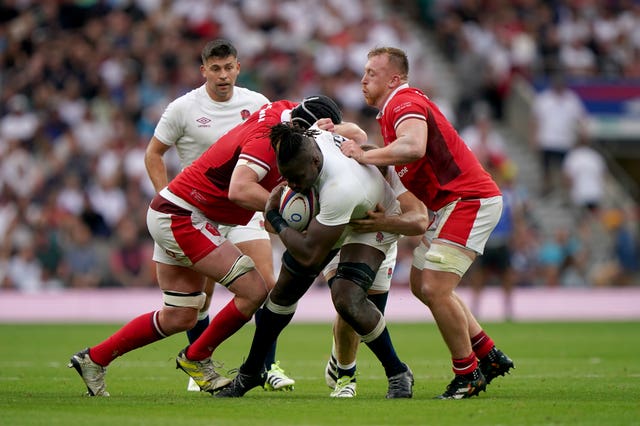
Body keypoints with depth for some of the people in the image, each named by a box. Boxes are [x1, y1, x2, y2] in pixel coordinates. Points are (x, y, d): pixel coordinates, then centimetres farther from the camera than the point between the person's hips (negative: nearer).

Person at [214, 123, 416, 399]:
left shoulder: (340, 188, -47)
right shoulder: (309, 136, -26)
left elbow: (309, 255, -40)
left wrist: (273, 217, -27)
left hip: (372, 224, -8)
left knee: (347, 299, -29)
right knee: (284, 290, 11)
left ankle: (398, 374, -8)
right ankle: (250, 373, 30)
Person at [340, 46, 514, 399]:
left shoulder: (405, 103, -17)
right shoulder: (392, 109, 18)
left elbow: (413, 147, -39)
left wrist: (365, 156, -29)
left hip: (469, 201, -11)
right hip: (448, 205, 11)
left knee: (435, 289, -15)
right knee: (421, 285, 15)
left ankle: (468, 375, -2)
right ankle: (488, 356, 21)